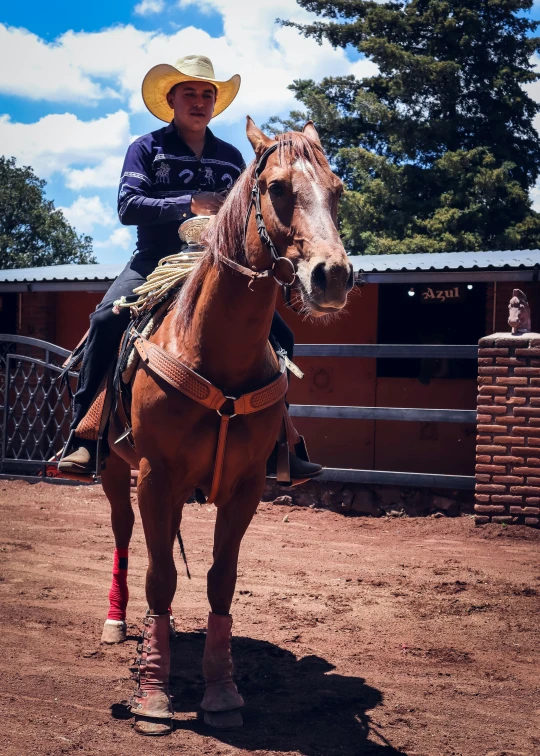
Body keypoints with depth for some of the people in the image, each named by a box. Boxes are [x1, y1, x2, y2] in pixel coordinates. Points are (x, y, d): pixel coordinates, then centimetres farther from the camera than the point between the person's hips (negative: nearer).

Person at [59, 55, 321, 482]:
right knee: (107, 320, -31)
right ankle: (84, 440, -24)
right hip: (156, 263, -3)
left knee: (280, 337, -8)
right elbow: (128, 206, -9)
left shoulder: (231, 157, 16)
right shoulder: (147, 149, 6)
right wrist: (190, 204, -19)